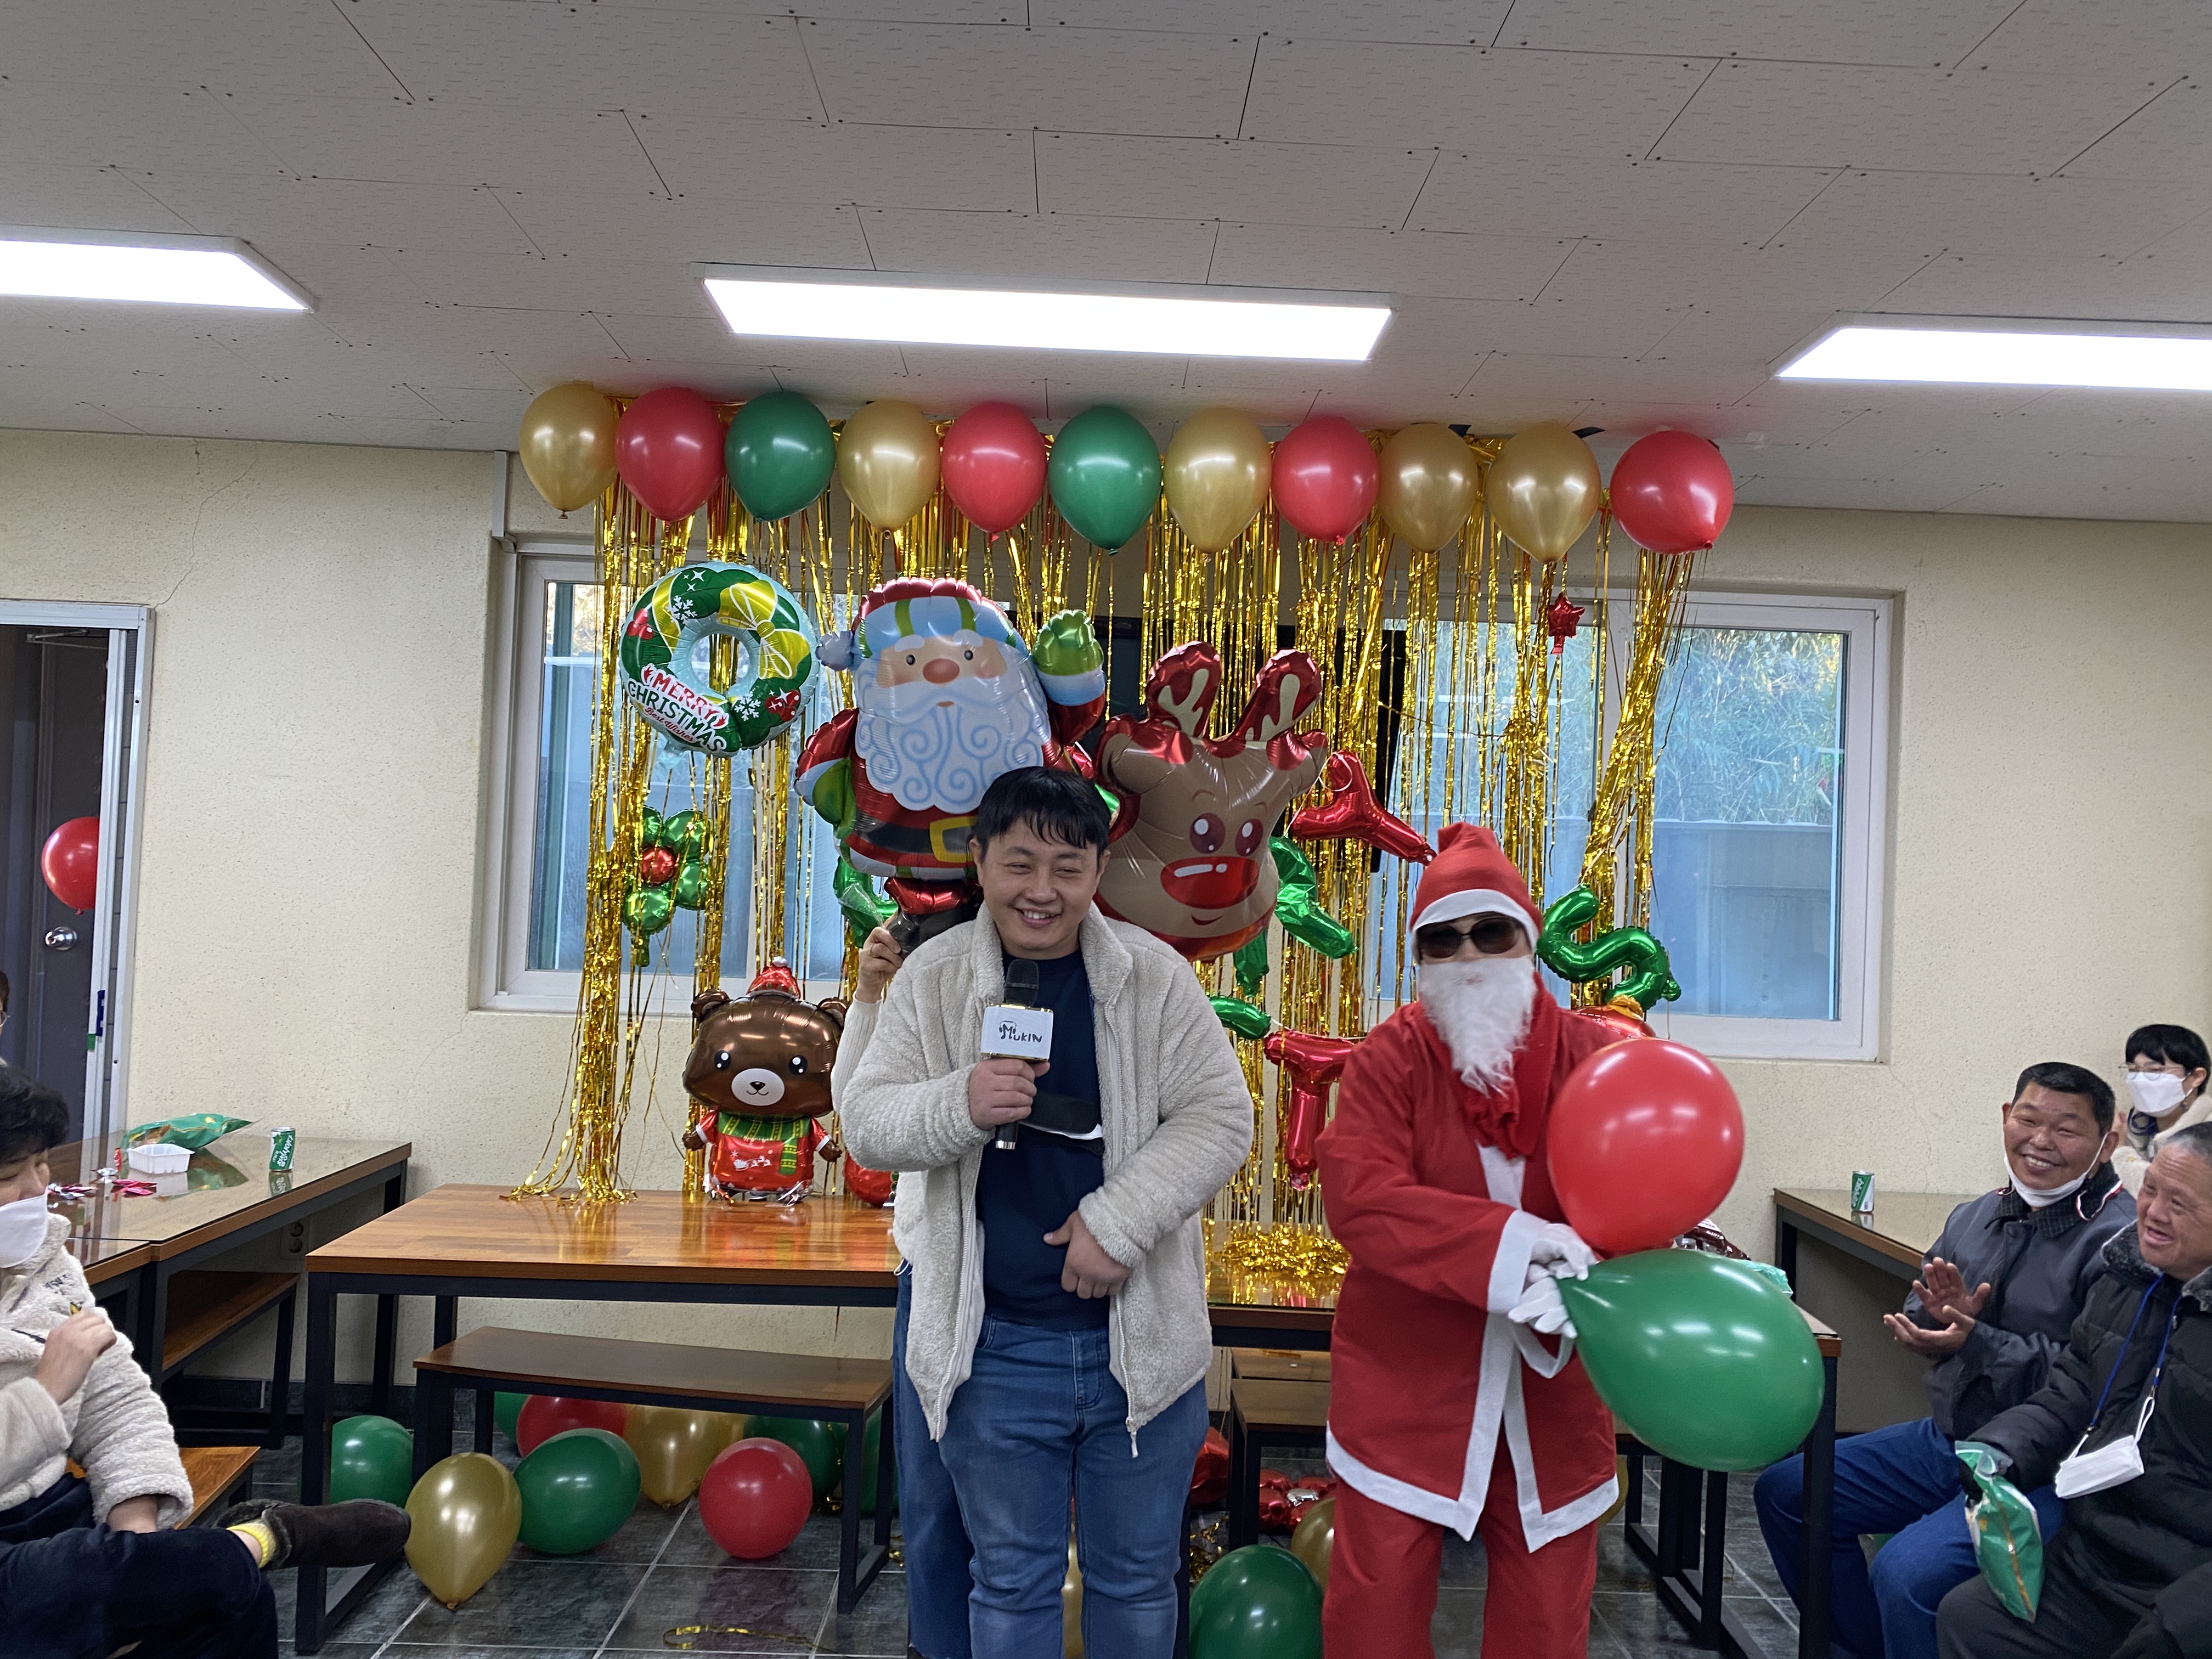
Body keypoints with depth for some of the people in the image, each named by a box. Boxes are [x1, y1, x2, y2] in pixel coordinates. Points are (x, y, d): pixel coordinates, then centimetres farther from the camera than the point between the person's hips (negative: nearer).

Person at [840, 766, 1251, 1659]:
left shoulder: (1153, 975, -6)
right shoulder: (933, 977, -3)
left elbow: (1219, 1117, -7)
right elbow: (865, 1121, -4)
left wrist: (1118, 1219, -19)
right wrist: (959, 1105, -24)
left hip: (1142, 1340, 0)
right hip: (994, 1350, 0)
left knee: (1137, 1576, 18)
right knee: (1011, 1583, 17)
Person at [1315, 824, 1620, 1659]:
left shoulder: (1595, 1057, -1)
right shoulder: (1388, 1058, -8)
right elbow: (1360, 1199, -21)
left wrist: (1576, 1278, -28)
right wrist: (1513, 1242, -31)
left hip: (1550, 1388, 2)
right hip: (1407, 1381, -2)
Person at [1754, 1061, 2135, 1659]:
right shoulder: (1975, 1216, 8)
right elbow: (1915, 1320, 12)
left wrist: (1975, 1342, -26)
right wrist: (1938, 1315, -11)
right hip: (1947, 1436, 8)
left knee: (1907, 1574, -30)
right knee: (1784, 1491, 9)